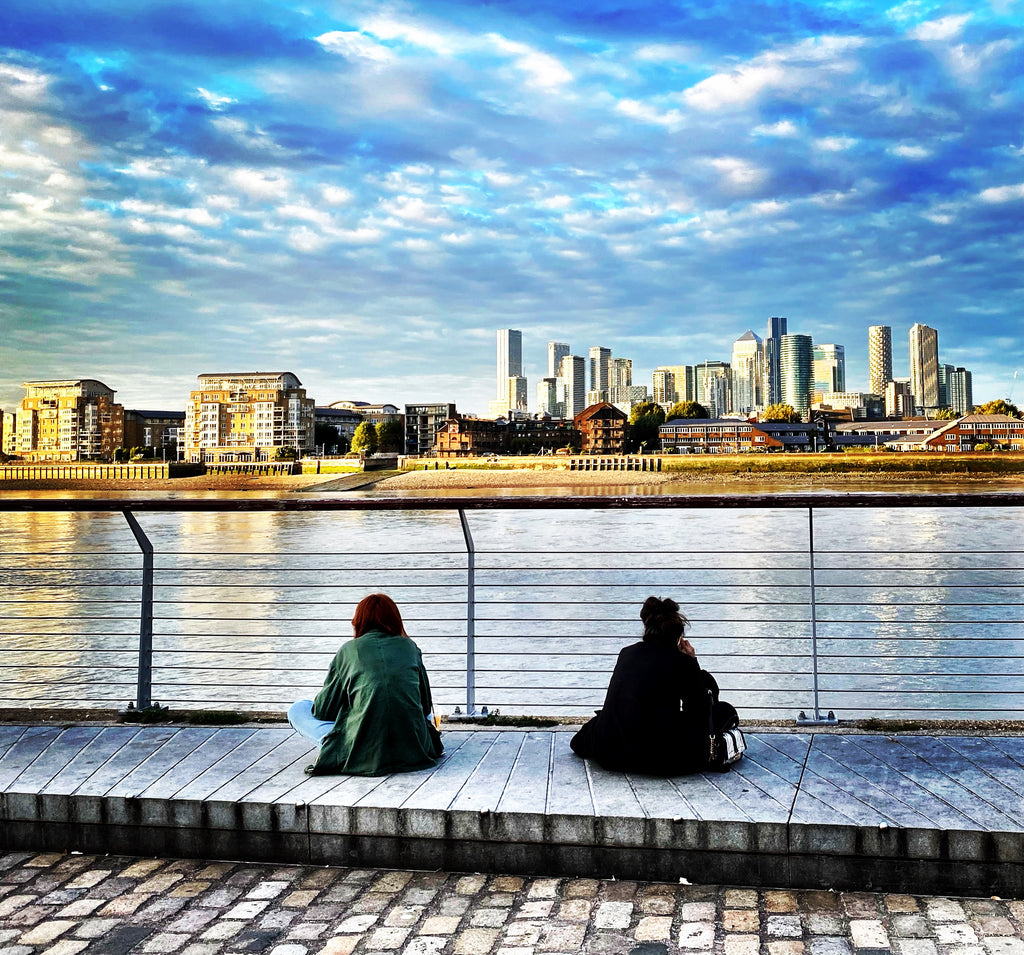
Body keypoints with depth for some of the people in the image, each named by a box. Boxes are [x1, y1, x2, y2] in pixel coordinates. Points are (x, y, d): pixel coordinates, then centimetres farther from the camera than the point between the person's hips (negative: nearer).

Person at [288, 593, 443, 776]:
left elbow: (323, 710, 9)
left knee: (297, 709, 16)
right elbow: (425, 705, 18)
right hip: (413, 752, 4)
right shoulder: (409, 646, 10)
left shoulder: (348, 650, 5)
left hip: (365, 756, -4)